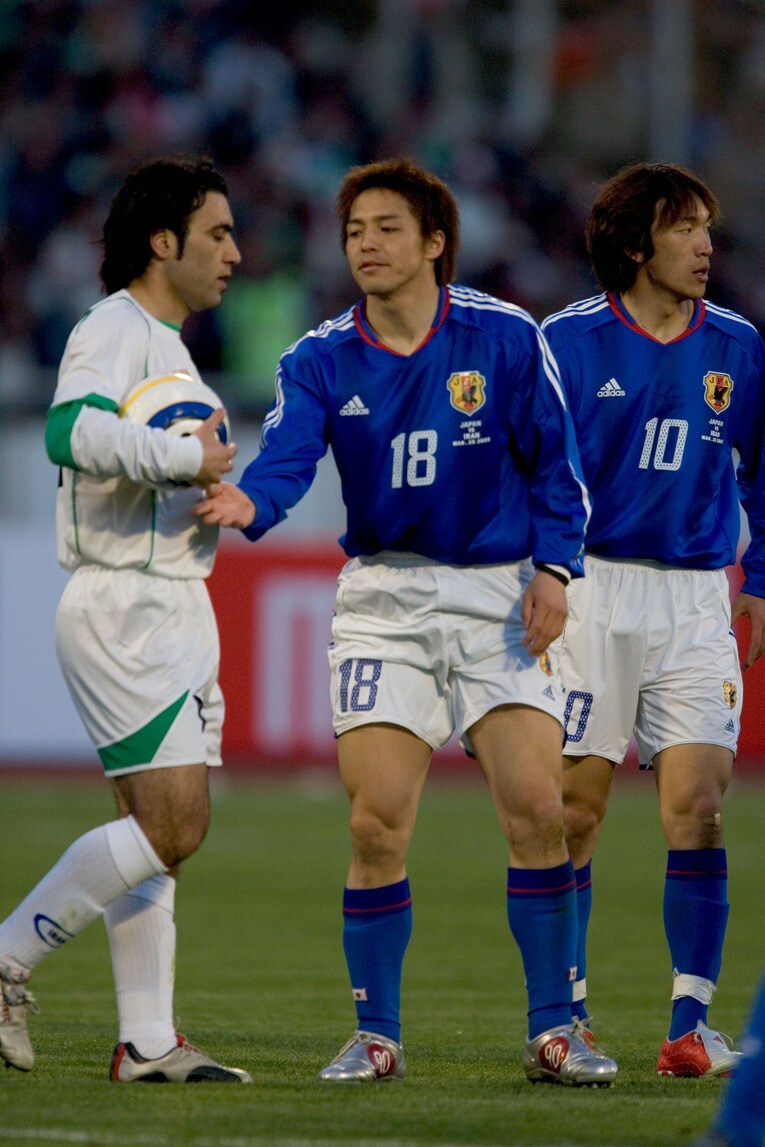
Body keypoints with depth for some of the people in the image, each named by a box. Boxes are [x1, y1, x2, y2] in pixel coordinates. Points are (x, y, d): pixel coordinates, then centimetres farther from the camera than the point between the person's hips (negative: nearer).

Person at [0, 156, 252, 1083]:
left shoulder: (165, 343, 21)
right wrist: (191, 458, -23)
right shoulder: (113, 331, -11)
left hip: (173, 606, 10)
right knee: (173, 823, -16)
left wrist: (217, 497, 11)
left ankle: (147, 1041, 5)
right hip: (122, 609, -10)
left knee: (156, 831, 6)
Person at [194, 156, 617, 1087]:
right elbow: (286, 458, -17)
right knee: (376, 825, -7)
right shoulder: (320, 361, -2)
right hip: (384, 599, 1)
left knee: (537, 809, -10)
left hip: (500, 593, -1)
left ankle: (553, 1031, 1)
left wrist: (554, 567, -7)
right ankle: (376, 1036, 6)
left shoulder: (505, 338, -3)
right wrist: (246, 502, -38)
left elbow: (553, 461, 3)